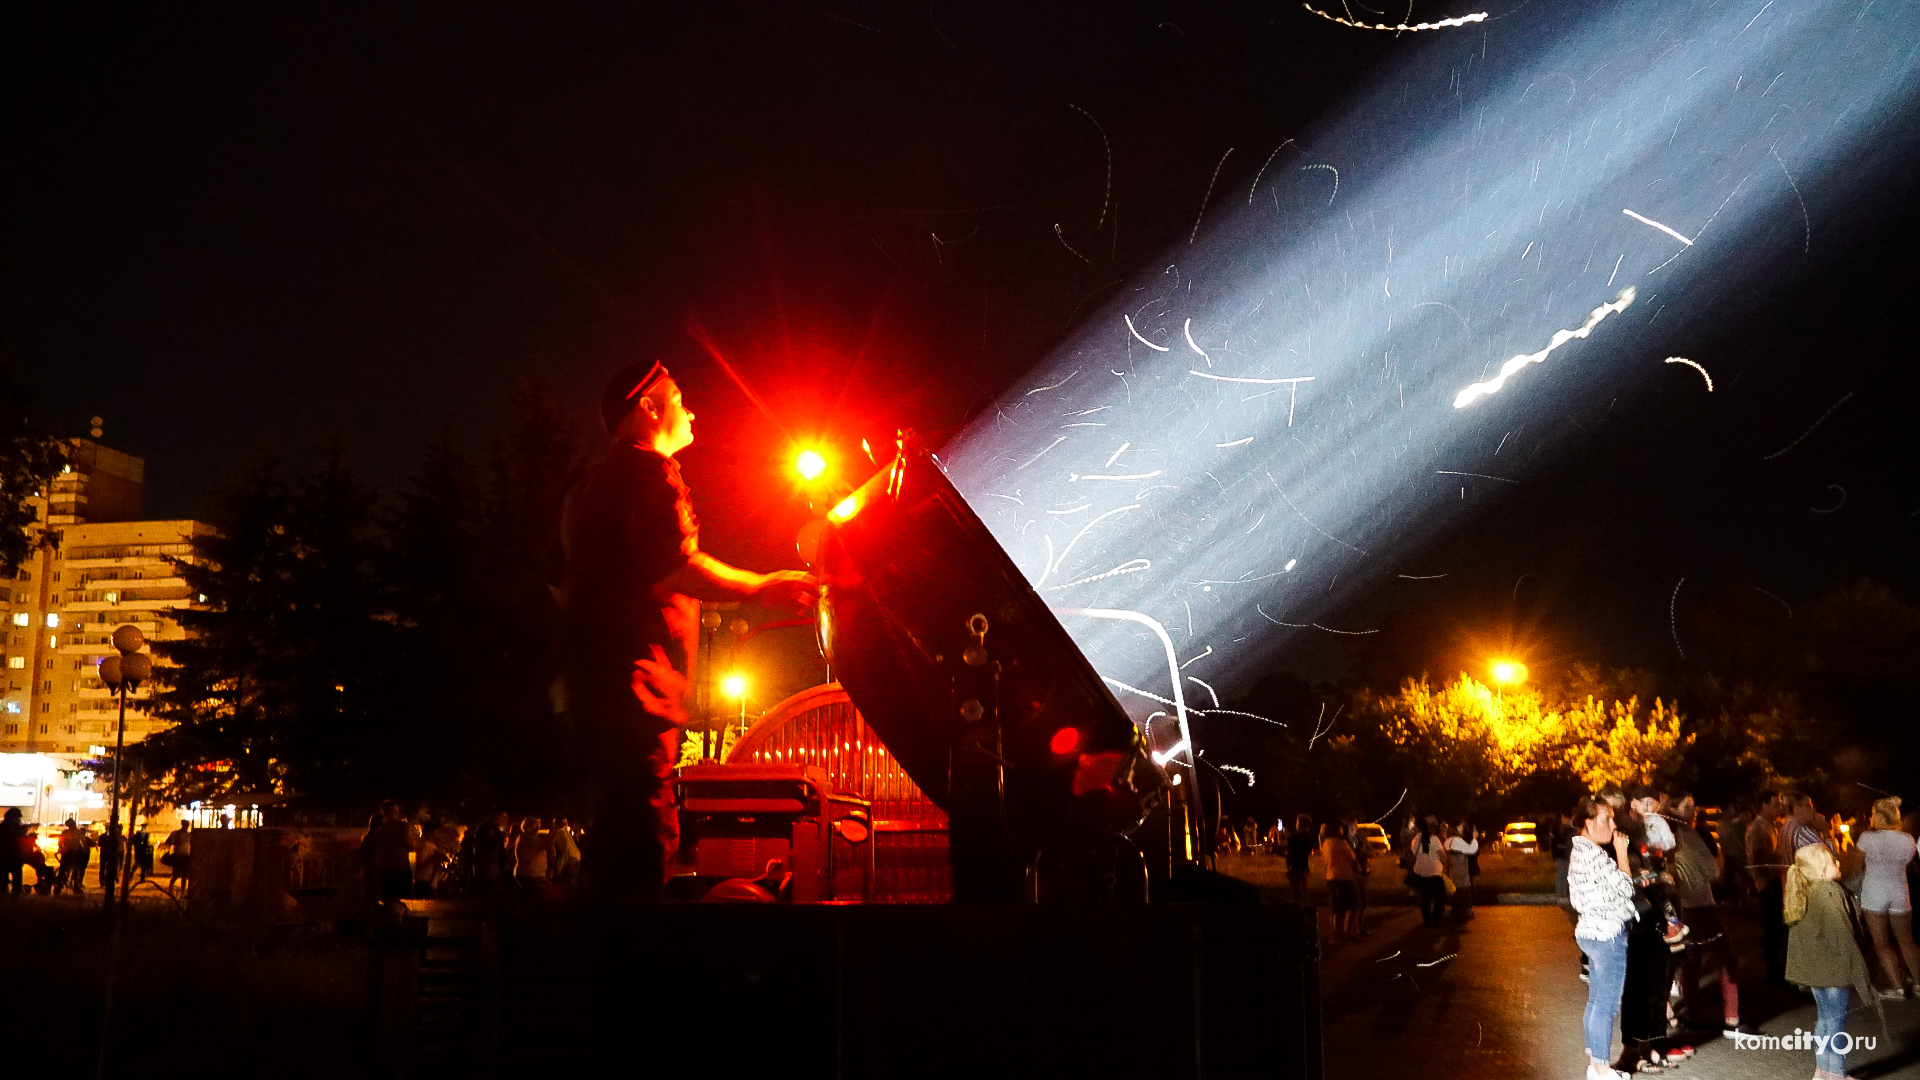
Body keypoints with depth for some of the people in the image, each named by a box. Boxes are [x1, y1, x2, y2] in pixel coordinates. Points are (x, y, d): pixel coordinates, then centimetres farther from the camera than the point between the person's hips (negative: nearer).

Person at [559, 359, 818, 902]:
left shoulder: (594, 477, 26)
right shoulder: (650, 468, -5)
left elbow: (567, 584, 29)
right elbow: (679, 569, -17)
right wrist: (765, 587, -8)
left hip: (590, 673, 10)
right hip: (634, 674, -10)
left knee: (619, 832, 13)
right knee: (642, 837, -16)